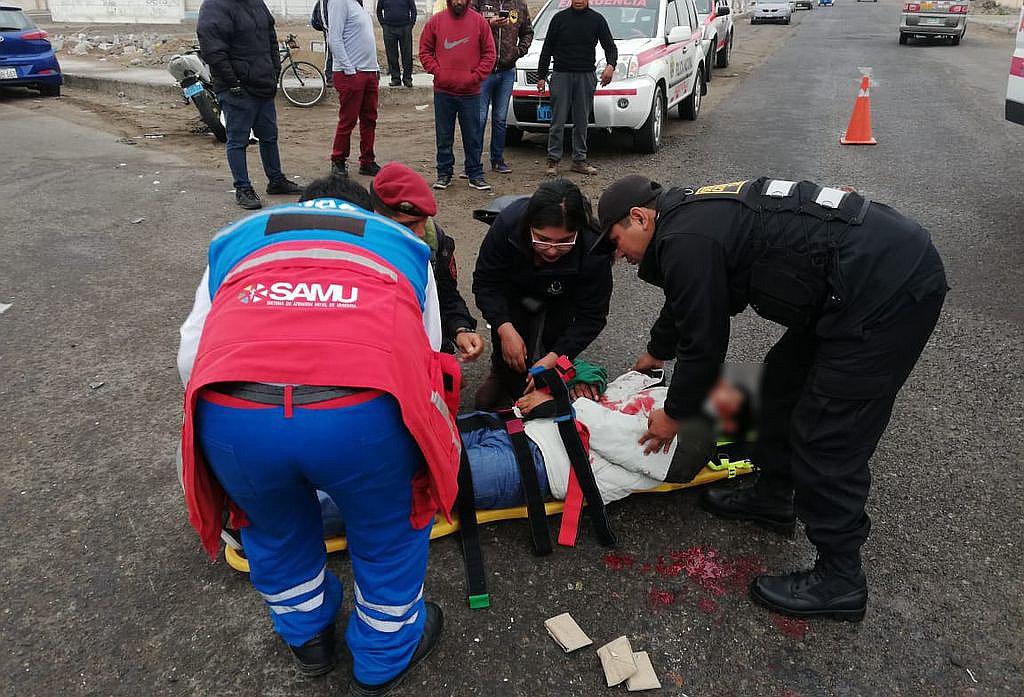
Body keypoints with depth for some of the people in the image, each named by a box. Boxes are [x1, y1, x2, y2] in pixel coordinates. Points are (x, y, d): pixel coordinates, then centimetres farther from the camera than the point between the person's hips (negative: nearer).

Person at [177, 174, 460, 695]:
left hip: (231, 415, 2)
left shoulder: (235, 239, 35)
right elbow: (424, 356, 32)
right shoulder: (402, 242, 33)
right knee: (390, 530, 28)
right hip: (364, 411, -1)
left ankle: (306, 637, 57)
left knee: (273, 528, 33)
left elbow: (189, 357, 30)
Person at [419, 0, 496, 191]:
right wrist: (437, 72, -5)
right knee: (444, 137, 7)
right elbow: (425, 51, 8)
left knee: (473, 137, 4)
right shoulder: (436, 21, 4)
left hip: (471, 92, -1)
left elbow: (489, 54, 4)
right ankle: (444, 173, 18)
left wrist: (475, 76, -6)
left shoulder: (479, 22, 3)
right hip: (443, 91, 1)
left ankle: (475, 175, 14)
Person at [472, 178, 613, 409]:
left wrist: (554, 357, -38)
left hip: (559, 302, 0)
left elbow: (591, 317, -28)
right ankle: (502, 376, 12)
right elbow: (485, 282, -26)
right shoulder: (507, 224, -38)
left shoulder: (594, 252, -39)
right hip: (513, 292, 0)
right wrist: (505, 328, -39)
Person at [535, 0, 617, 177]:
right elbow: (547, 49, 8)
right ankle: (553, 160, 0)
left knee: (582, 121, 4)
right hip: (561, 75, -1)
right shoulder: (560, 18, 6)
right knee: (558, 121, -4)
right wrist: (541, 76, 2)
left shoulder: (597, 19, 8)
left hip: (586, 76, 1)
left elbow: (610, 46, 5)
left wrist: (611, 65, -16)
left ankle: (579, 160, 10)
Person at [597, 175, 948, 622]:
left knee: (826, 438, -4)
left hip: (890, 292, -11)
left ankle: (839, 582, 13)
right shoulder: (694, 214, 17)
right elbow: (683, 304, 34)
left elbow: (704, 345, -10)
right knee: (785, 378, 21)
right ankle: (772, 498, 38)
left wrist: (675, 415, 7)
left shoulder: (686, 241, -15)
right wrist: (655, 353, 50)